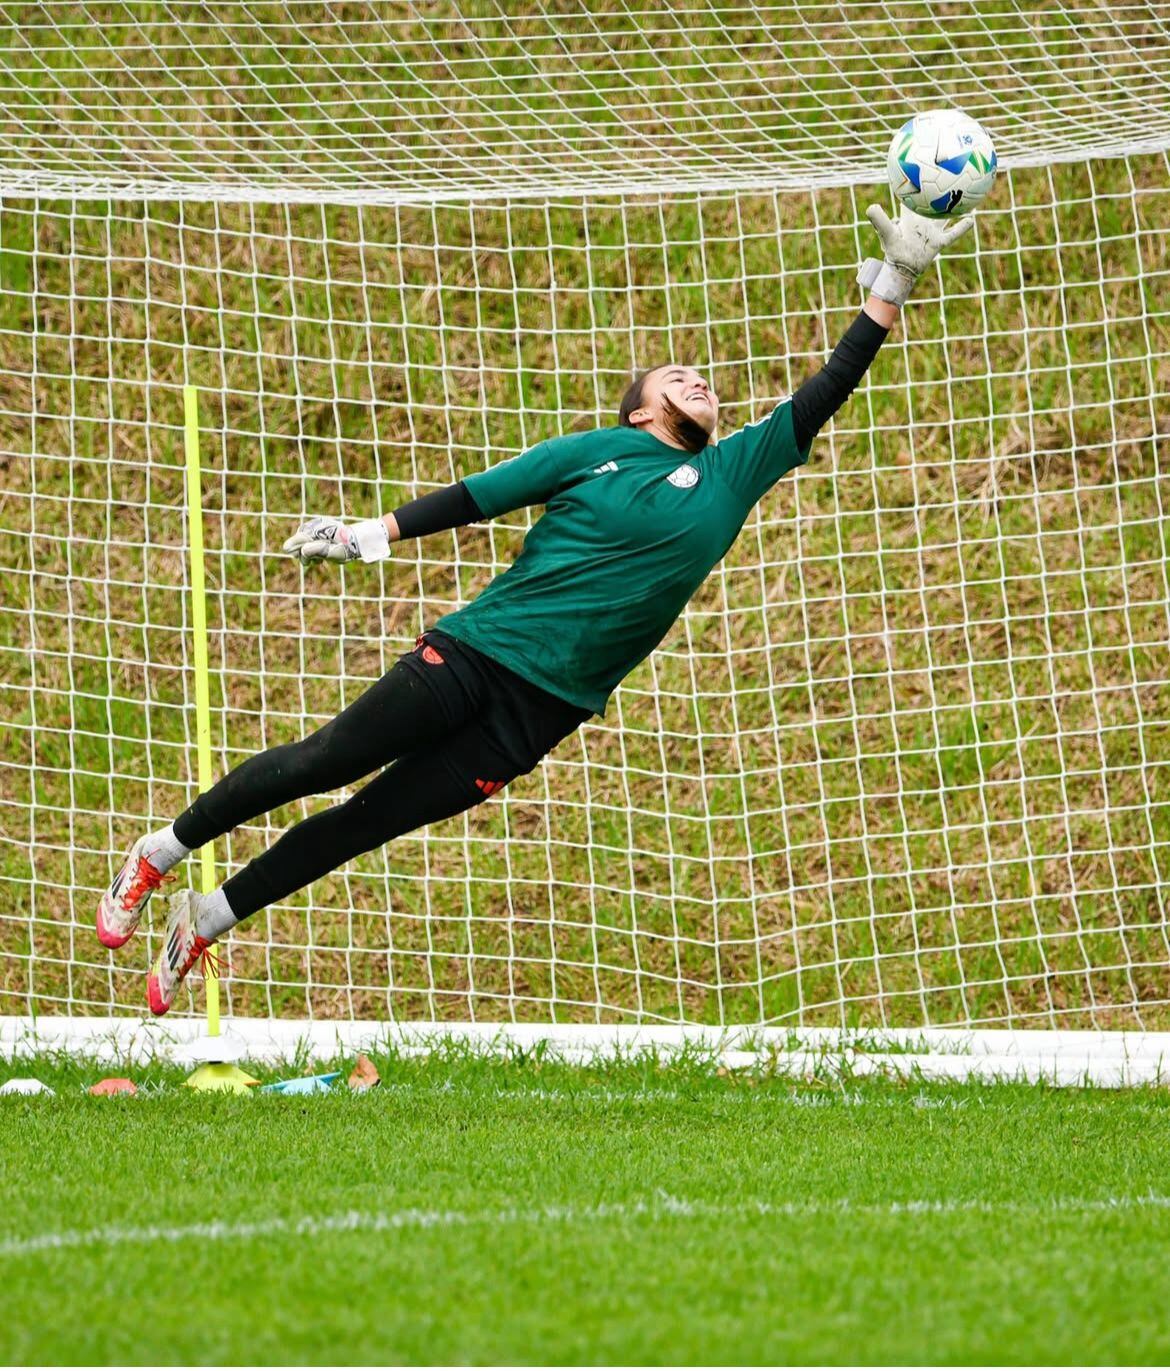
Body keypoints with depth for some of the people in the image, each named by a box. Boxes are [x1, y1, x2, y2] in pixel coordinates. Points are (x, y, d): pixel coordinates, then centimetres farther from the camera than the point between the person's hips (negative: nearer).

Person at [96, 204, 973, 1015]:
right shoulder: (599, 451, 4)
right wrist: (371, 534, -3)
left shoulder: (735, 473, 11)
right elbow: (473, 498, 5)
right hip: (475, 650, -2)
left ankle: (204, 923, 13)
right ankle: (159, 854, 16)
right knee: (322, 764, -4)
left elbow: (826, 393, 8)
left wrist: (895, 282, 2)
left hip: (542, 710, 2)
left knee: (368, 823, 2)